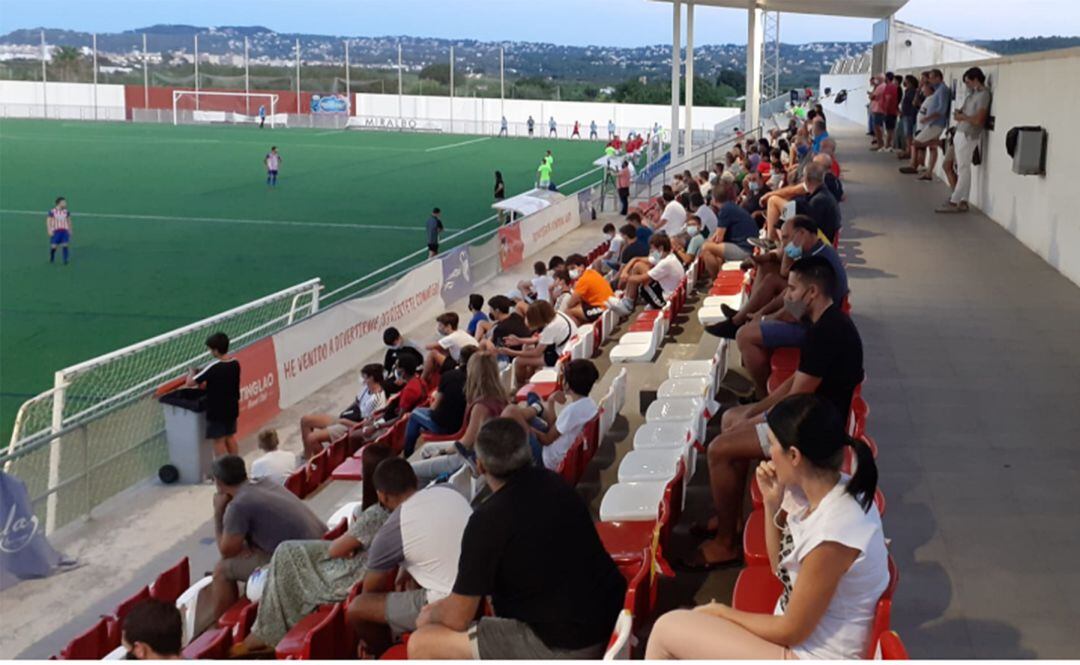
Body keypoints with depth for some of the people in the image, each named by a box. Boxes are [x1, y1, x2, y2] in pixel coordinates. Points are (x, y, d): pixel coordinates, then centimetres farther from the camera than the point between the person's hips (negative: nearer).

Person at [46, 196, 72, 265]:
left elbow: (69, 221, 14)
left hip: (64, 231, 2)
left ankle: (65, 260, -3)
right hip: (55, 231, -2)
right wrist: (49, 231, -11)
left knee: (65, 245, -8)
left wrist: (70, 230, 15)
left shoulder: (66, 212, 2)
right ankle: (52, 259, 26)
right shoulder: (52, 212, -9)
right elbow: (48, 221, -4)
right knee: (53, 246, 2)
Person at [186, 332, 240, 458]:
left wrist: (192, 372, 1)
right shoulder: (235, 364, -4)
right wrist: (206, 383, 11)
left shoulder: (213, 367, -24)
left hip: (217, 411, -7)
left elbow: (190, 383, -19)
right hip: (231, 408, 7)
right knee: (230, 437, 21)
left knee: (219, 441, 5)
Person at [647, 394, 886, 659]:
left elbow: (792, 630, -20)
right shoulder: (825, 489, -4)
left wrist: (724, 612, -6)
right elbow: (782, 567, 11)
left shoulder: (833, 532, -31)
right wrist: (772, 504, -4)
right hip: (804, 631, 8)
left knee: (667, 629, -4)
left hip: (812, 656, -8)